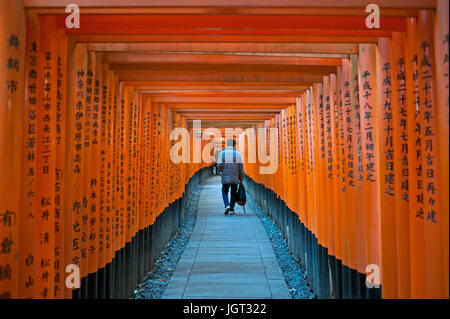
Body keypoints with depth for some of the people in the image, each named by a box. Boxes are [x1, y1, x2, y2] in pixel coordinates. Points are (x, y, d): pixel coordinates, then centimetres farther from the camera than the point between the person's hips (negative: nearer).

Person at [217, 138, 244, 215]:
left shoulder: (222, 153, -1)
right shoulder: (238, 154, -1)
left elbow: (219, 165, -6)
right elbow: (241, 167, -2)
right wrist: (241, 178, 8)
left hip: (225, 178, 0)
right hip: (235, 178, 0)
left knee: (225, 192, 13)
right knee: (233, 194, 12)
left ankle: (227, 205, -9)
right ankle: (231, 210, 11)